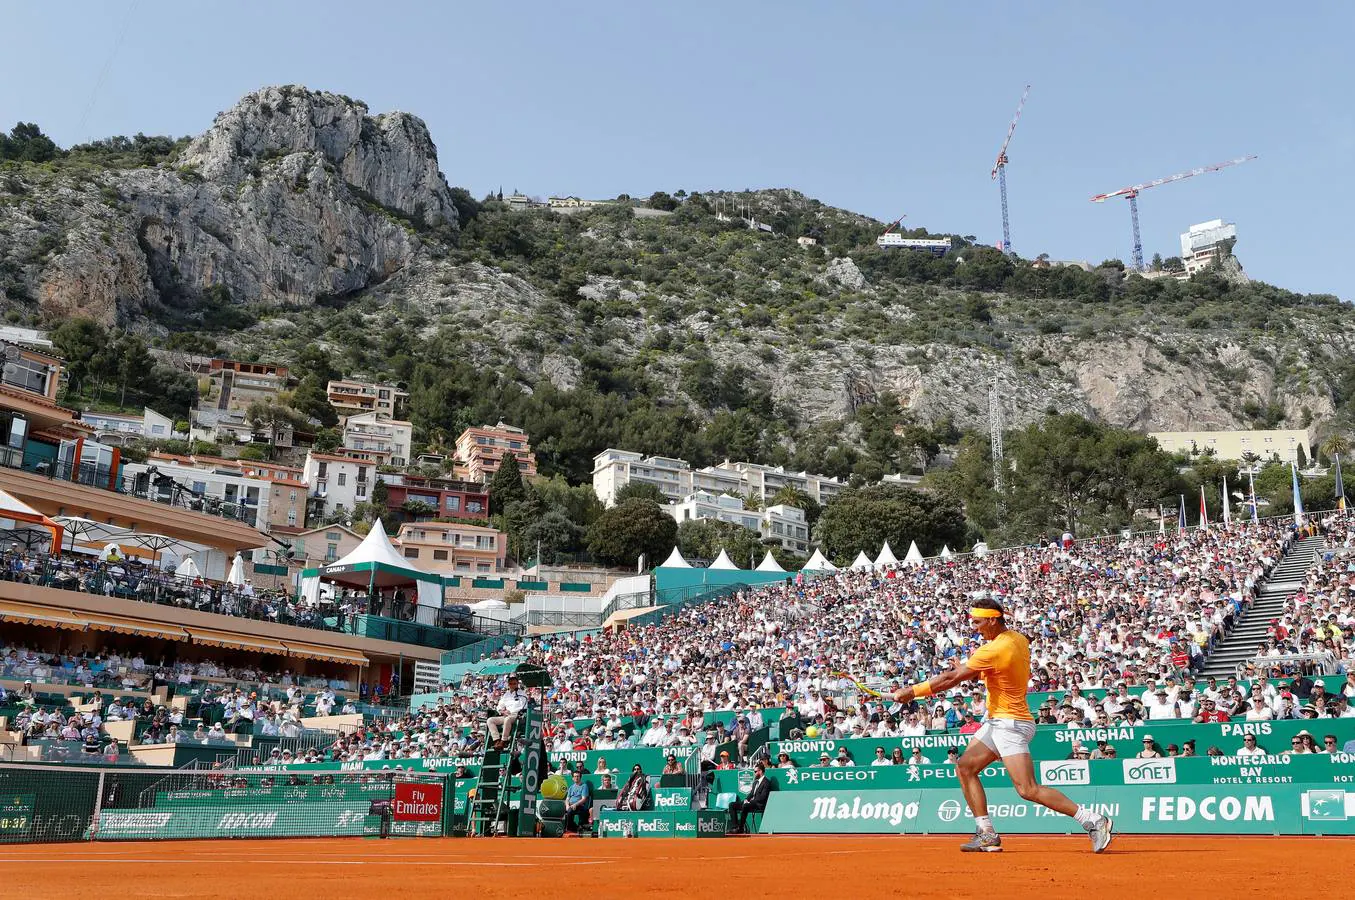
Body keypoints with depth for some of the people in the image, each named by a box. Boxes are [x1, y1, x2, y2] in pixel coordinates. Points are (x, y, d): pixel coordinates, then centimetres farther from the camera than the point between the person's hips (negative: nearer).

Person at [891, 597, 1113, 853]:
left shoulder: (994, 650, -22)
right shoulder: (1019, 639, 5)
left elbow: (951, 678, -18)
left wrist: (912, 691, -10)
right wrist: (969, 669, 11)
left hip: (1011, 724, -10)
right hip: (996, 721, 10)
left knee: (1028, 790, -14)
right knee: (965, 767, 9)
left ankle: (1094, 821, -6)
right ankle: (987, 835, 10)